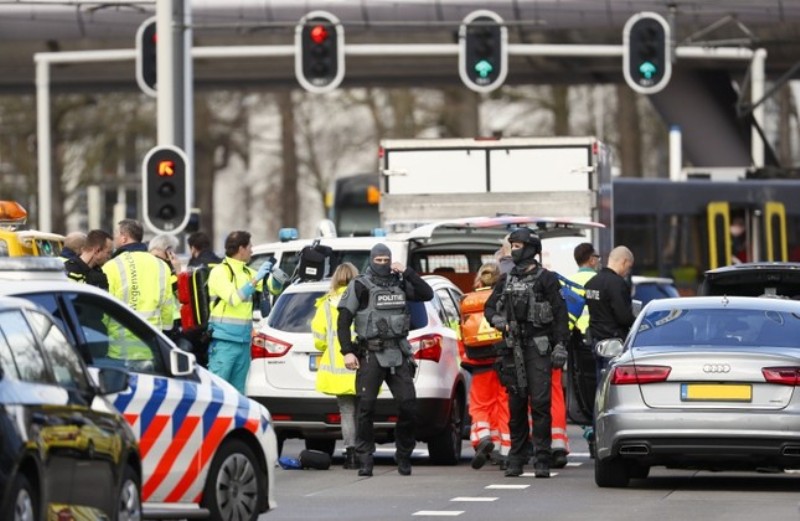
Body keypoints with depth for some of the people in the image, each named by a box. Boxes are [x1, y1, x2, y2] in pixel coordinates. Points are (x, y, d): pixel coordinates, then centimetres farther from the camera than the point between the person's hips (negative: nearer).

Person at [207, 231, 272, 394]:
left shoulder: (247, 272, 14)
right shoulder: (220, 272, -7)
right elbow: (234, 298, -18)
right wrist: (255, 280, -19)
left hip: (243, 342, 7)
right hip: (224, 342, -7)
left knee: (238, 390, 9)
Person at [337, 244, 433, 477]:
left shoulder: (399, 283, 13)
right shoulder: (360, 286, 1)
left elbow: (427, 294, 6)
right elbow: (343, 321, -2)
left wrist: (407, 273, -2)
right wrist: (347, 351, -12)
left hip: (398, 354, 3)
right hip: (371, 354, -3)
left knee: (408, 405, -3)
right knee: (366, 407, -6)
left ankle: (404, 456, 10)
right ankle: (365, 460, -1)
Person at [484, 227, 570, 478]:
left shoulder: (546, 279, 0)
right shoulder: (507, 280, 16)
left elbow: (559, 314, -3)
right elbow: (490, 306, 22)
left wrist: (560, 345, -11)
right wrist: (496, 319, -1)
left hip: (538, 347, -5)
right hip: (514, 349, 5)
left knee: (540, 403, -10)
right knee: (516, 404, 8)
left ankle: (542, 460, -10)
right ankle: (516, 459, 14)